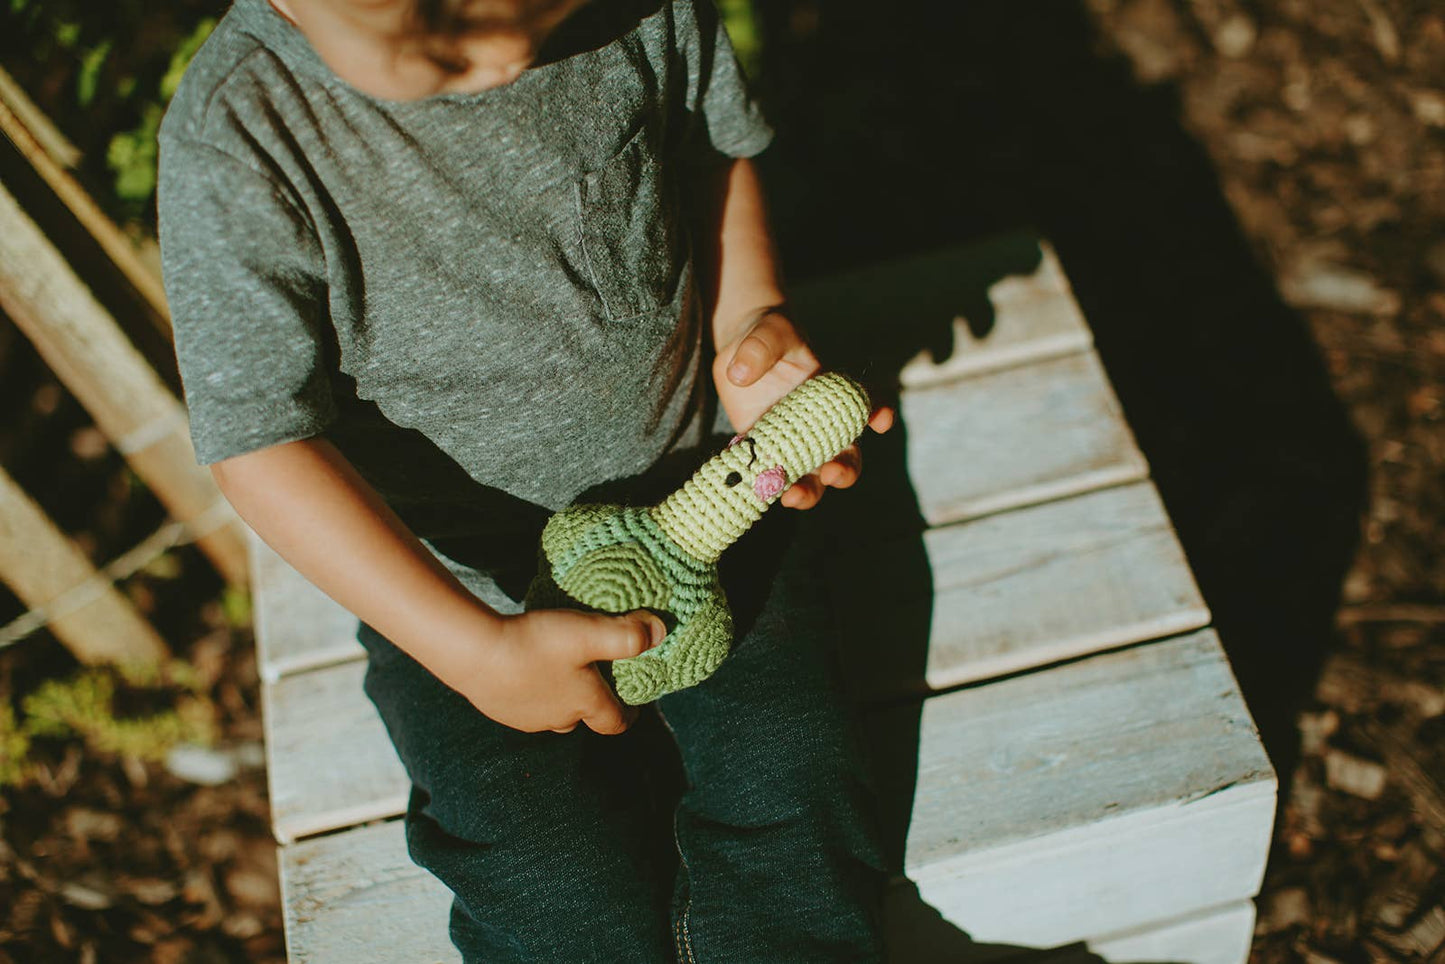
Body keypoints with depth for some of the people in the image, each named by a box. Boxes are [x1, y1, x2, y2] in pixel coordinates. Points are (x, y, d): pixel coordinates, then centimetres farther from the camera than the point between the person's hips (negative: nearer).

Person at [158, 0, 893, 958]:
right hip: (459, 574, -2)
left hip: (694, 476, 3)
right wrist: (474, 651, -28)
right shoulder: (234, 143, -26)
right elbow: (256, 440, -22)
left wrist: (747, 320, -13)